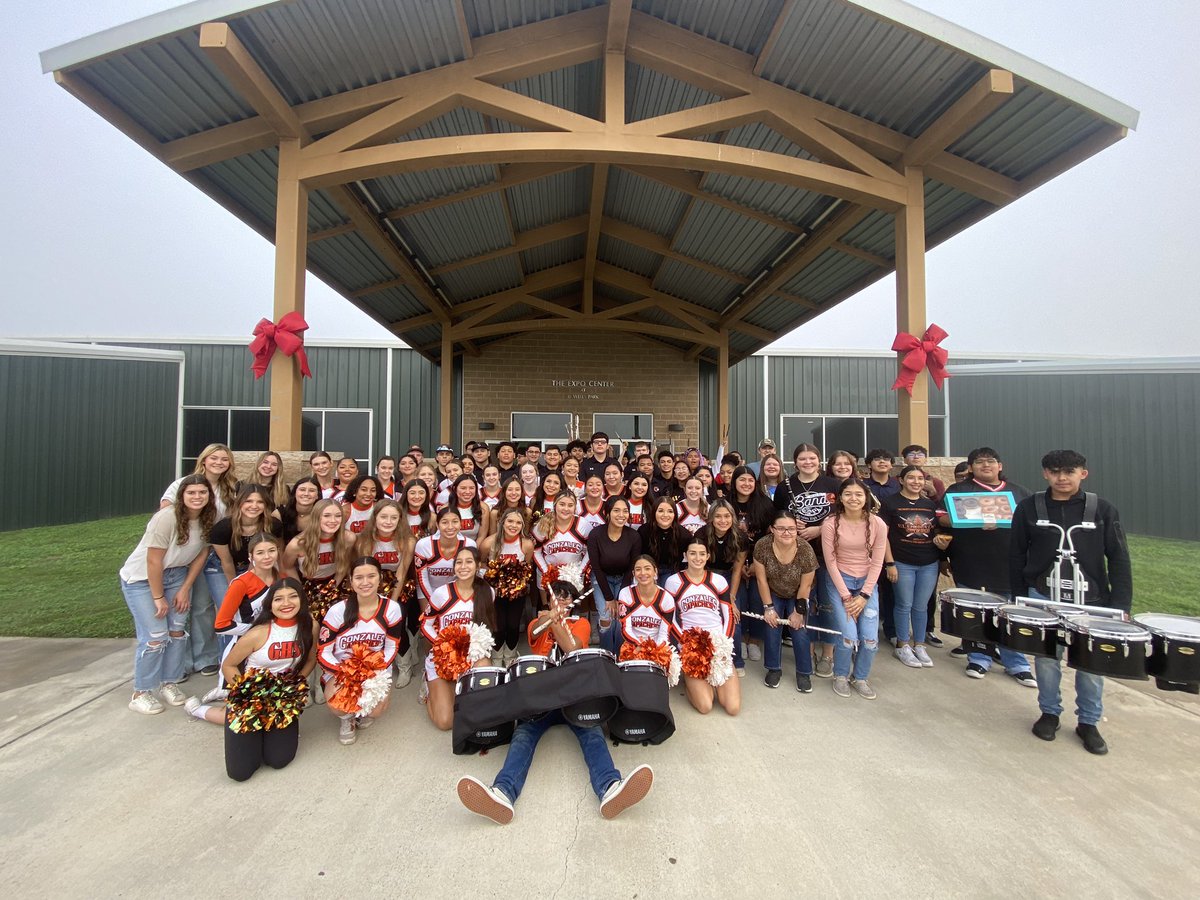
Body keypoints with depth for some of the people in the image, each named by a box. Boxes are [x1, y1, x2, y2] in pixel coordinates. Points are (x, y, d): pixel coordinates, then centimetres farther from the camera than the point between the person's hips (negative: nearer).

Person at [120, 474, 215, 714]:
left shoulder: (208, 519, -10)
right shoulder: (166, 518, -27)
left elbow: (201, 554, 0)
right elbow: (154, 562, -22)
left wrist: (185, 590, -2)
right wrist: (159, 598, -15)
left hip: (177, 575, 5)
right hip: (141, 578, -5)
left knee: (177, 631, 4)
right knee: (155, 636, -8)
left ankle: (169, 683, 23)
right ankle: (140, 693, 10)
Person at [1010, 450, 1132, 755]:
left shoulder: (1102, 510, -2)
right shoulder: (1029, 508, -3)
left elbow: (1119, 560, 0)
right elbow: (1016, 555, 3)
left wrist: (1121, 605, -5)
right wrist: (1020, 596, 4)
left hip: (1091, 601, 0)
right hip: (1043, 598, 0)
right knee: (1046, 658, 8)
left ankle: (1088, 722, 26)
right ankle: (1049, 712, 27)